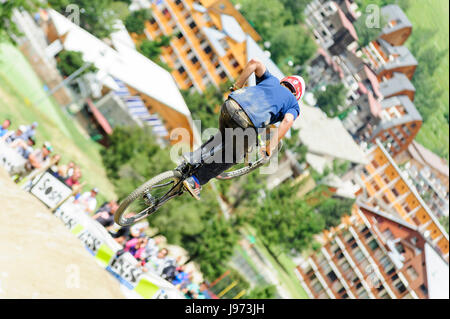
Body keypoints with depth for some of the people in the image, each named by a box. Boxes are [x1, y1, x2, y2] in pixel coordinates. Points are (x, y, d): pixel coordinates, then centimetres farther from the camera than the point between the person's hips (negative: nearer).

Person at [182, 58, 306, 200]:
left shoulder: (272, 80, 33)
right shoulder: (293, 104, 21)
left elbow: (254, 62, 20)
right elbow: (287, 121, 0)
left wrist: (236, 87, 24)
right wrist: (270, 149, 1)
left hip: (230, 104, 5)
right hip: (248, 123, -5)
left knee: (223, 136, 37)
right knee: (233, 156, 20)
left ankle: (195, 155, 17)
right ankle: (196, 181, 15)